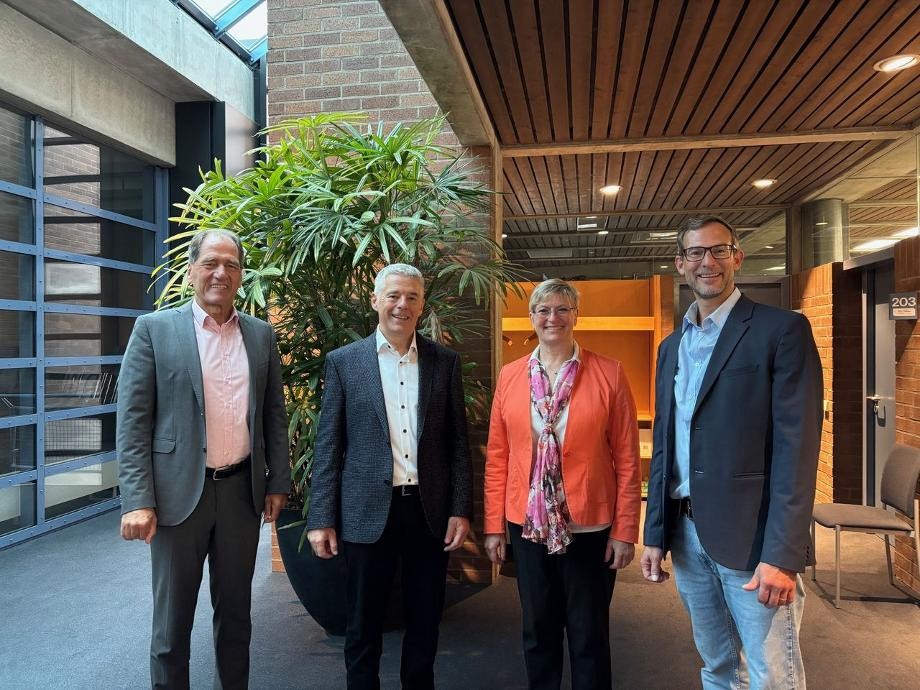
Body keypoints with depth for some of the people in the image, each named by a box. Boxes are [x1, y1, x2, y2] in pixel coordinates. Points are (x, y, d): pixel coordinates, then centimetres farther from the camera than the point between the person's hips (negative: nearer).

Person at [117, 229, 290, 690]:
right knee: (172, 620, 11)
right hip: (179, 492, -3)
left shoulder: (261, 335, 7)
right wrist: (138, 500, -12)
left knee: (235, 613, 17)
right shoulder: (154, 329, -3)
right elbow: (132, 421, -7)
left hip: (243, 491, 3)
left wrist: (278, 481, 6)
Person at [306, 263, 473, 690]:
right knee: (363, 626, 12)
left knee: (425, 622, 15)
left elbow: (458, 442, 5)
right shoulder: (343, 361, 0)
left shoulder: (445, 361, 4)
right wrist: (321, 519, -4)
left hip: (431, 511, 2)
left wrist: (461, 509, -1)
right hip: (369, 512, -1)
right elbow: (327, 446, 0)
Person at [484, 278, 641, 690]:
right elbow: (497, 458, 4)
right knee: (538, 632, 17)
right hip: (527, 525, 3)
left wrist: (625, 530, -7)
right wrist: (494, 525, 3)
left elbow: (627, 459, -5)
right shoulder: (510, 376, 2)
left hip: (590, 526, -2)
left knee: (589, 636, 12)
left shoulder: (608, 374, -6)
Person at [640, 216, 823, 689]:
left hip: (751, 536, -5)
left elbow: (796, 446, -14)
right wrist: (655, 535, 10)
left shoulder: (782, 330, -7)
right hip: (687, 535, 6)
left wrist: (782, 555, -18)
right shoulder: (672, 346, 12)